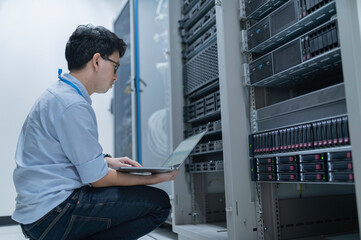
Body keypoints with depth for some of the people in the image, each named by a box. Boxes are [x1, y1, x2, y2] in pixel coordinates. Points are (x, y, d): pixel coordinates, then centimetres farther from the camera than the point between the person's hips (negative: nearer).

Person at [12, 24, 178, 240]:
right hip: (52, 214, -10)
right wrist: (156, 178, -8)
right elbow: (98, 179, -17)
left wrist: (108, 161, 14)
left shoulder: (57, 94, 12)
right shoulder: (74, 106, -21)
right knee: (158, 202, -16)